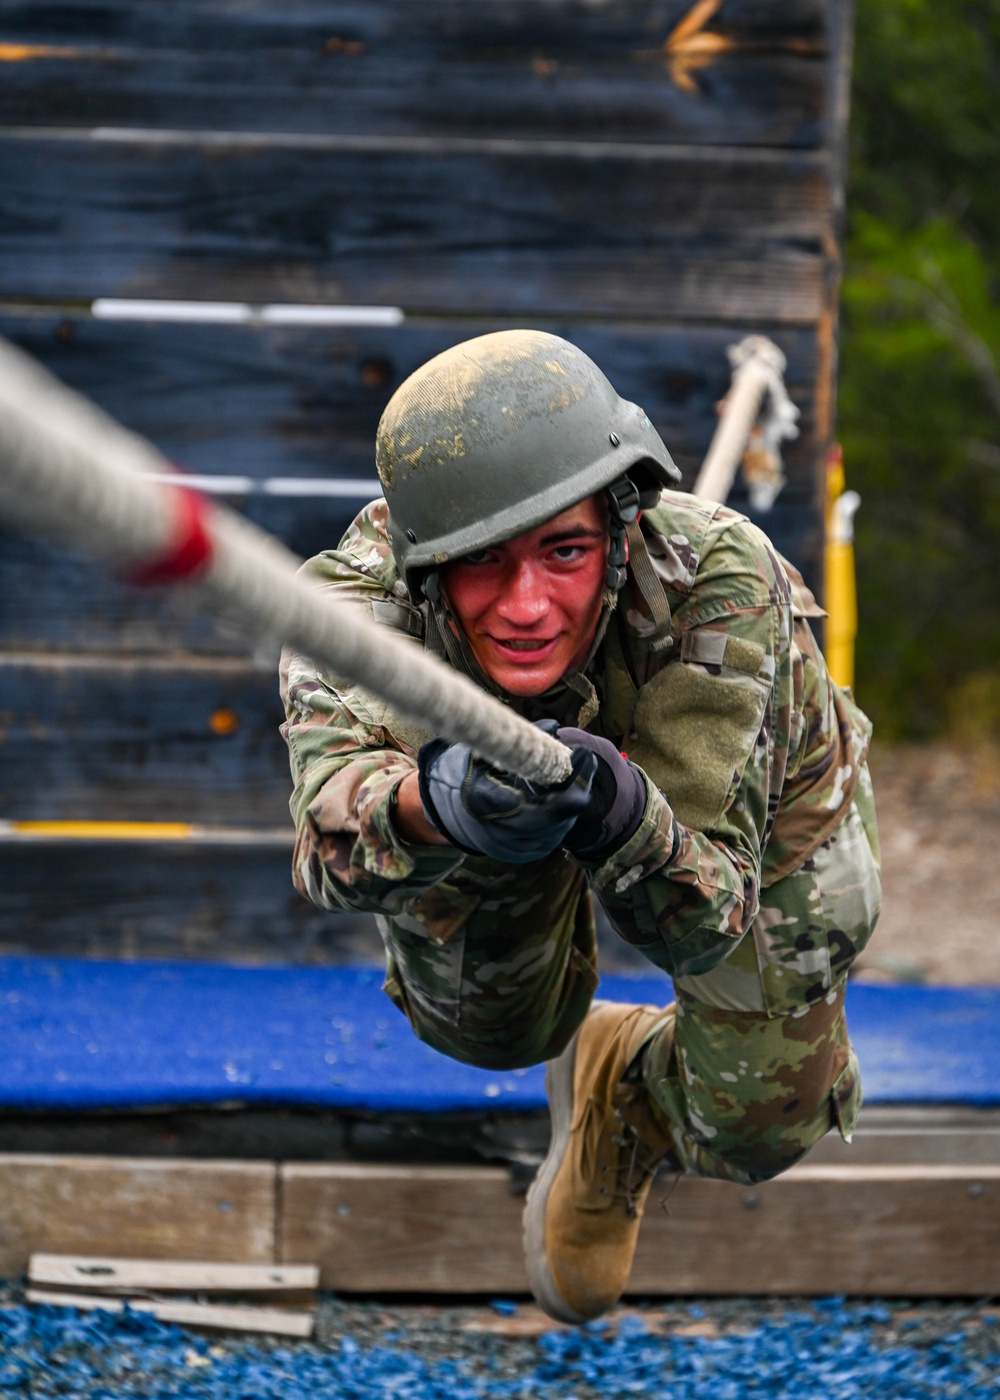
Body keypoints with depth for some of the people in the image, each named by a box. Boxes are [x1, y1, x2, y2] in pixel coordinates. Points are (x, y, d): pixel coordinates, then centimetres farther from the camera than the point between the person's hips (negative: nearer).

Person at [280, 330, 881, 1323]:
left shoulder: (717, 576, -46)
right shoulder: (359, 595, -42)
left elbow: (705, 923, -46)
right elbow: (328, 841, -59)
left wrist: (620, 814, -67)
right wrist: (433, 801, -80)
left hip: (750, 787, -1)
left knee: (753, 1128, 1)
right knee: (487, 1029, -13)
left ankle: (618, 1090, 35)